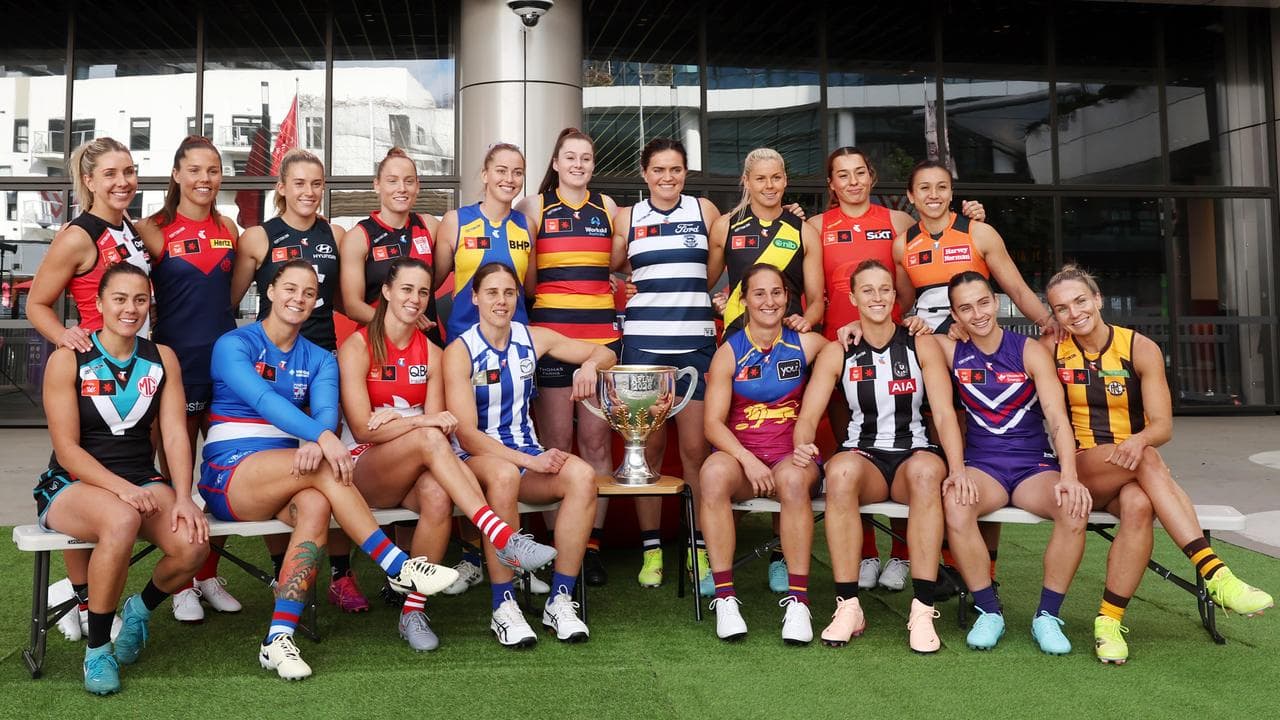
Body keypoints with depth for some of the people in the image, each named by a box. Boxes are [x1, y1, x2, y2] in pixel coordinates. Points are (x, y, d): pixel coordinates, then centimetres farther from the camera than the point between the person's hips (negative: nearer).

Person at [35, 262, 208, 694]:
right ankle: (96, 649, -17)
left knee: (193, 545, -27)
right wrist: (121, 488, -25)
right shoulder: (68, 360, -6)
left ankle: (141, 608, 9)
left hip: (142, 481, 3)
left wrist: (183, 497, -19)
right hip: (71, 485, -3)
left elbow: (175, 434, -4)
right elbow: (66, 448, -11)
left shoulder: (162, 359, 4)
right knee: (122, 521, -39)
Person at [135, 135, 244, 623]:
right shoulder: (154, 230, -4)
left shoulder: (229, 229, 8)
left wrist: (211, 319, 13)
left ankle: (209, 575, 22)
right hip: (176, 361, -4)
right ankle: (180, 584, 16)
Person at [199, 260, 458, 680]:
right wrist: (320, 437, -38)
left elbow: (327, 411, -8)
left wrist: (314, 445, -33)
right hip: (227, 473, -4)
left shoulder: (319, 359, 13)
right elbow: (263, 399, -21)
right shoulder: (233, 345, -1)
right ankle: (399, 567, -28)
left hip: (285, 475, 4)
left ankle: (279, 639, -36)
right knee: (326, 467, -31)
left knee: (316, 506, -33)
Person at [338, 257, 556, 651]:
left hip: (416, 471, 3)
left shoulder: (431, 353, 11)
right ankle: (504, 538, -43)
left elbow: (435, 422, 3)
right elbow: (362, 429, -12)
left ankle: (414, 611, -23)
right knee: (430, 438, -35)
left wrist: (395, 419, -16)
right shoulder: (357, 346, -3)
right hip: (364, 469, -3)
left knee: (438, 494, -34)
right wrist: (418, 421, -25)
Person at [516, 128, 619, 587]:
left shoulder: (607, 207, 13)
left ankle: (592, 545, 9)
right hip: (550, 332, -2)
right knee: (556, 445, -1)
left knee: (597, 441, 1)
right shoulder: (535, 206, 6)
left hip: (602, 333, 2)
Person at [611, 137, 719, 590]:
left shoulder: (705, 211, 9)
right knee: (648, 447, 2)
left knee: (696, 448, -3)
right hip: (643, 342, 1)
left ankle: (699, 550, 8)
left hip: (696, 342, 0)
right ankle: (651, 550, 11)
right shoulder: (628, 218, 10)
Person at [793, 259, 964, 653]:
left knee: (927, 470, -37)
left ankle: (923, 609, -34)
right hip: (864, 456, 0)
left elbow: (944, 413, -3)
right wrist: (803, 445, -26)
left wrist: (958, 468, -20)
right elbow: (809, 415, -1)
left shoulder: (922, 346, 6)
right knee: (840, 471, -37)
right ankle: (848, 606, -31)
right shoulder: (837, 352, 6)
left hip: (913, 455, 0)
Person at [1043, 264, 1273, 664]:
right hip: (1080, 471, -1)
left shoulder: (1141, 349, 0)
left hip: (1133, 466, 1)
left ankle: (1110, 620, -30)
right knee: (1147, 460, -34)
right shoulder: (1051, 350, 3)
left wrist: (1140, 439, -28)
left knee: (1138, 505, -36)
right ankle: (1214, 573, -42)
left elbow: (1163, 425, -6)